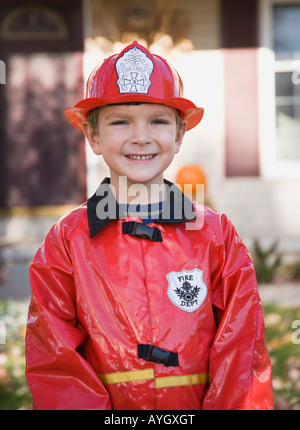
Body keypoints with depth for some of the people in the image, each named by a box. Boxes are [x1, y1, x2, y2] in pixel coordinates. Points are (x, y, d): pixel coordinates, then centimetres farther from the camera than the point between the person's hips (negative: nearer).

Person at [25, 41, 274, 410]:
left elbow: (241, 352, -6)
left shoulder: (216, 235, -3)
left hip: (199, 405, 1)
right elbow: (55, 365, -8)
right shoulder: (67, 241, -5)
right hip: (106, 405, 0)